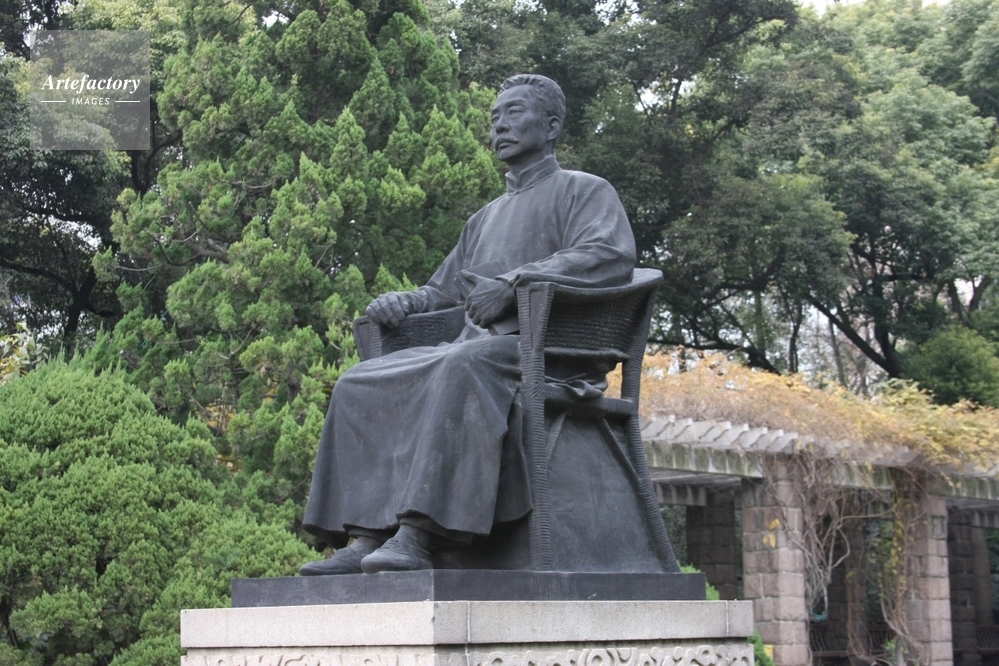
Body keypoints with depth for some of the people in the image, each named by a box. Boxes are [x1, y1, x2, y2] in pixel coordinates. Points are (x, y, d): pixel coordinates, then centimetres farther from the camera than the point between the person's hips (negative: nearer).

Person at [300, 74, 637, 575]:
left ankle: (417, 537, -46)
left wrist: (512, 285, -21)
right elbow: (443, 291, 35)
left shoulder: (583, 191, 10)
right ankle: (367, 539, -23)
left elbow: (610, 257, -11)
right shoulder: (484, 219, 33)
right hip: (476, 349, 8)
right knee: (359, 385, -12)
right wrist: (401, 303, 10)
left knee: (463, 366, -38)